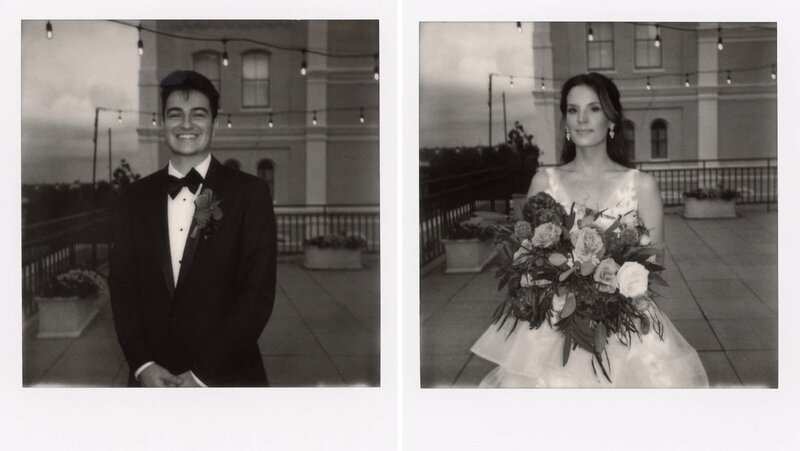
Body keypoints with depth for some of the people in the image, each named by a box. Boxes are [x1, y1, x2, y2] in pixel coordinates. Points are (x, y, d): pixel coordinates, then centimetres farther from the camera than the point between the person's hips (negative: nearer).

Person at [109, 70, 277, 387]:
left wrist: (203, 373, -15)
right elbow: (122, 286, 4)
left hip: (226, 379, -2)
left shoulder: (250, 193, -5)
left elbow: (258, 293, -10)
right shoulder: (135, 198, 5)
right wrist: (143, 364, -11)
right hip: (150, 379, 2)